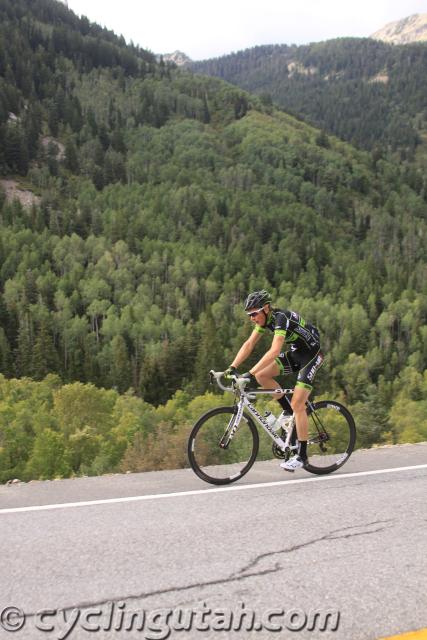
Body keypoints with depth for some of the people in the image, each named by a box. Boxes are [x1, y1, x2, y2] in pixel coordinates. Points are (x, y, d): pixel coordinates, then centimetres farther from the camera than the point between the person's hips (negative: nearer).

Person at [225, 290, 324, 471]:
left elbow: (274, 351, -40)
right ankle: (290, 412, 7)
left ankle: (302, 456, -3)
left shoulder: (281, 318, -29)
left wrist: (250, 373, -45)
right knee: (261, 375, -8)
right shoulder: (264, 319, -3)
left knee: (297, 404, -14)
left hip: (311, 354, -8)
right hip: (295, 353, 8)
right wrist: (232, 367, -16)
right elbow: (249, 344, -5)